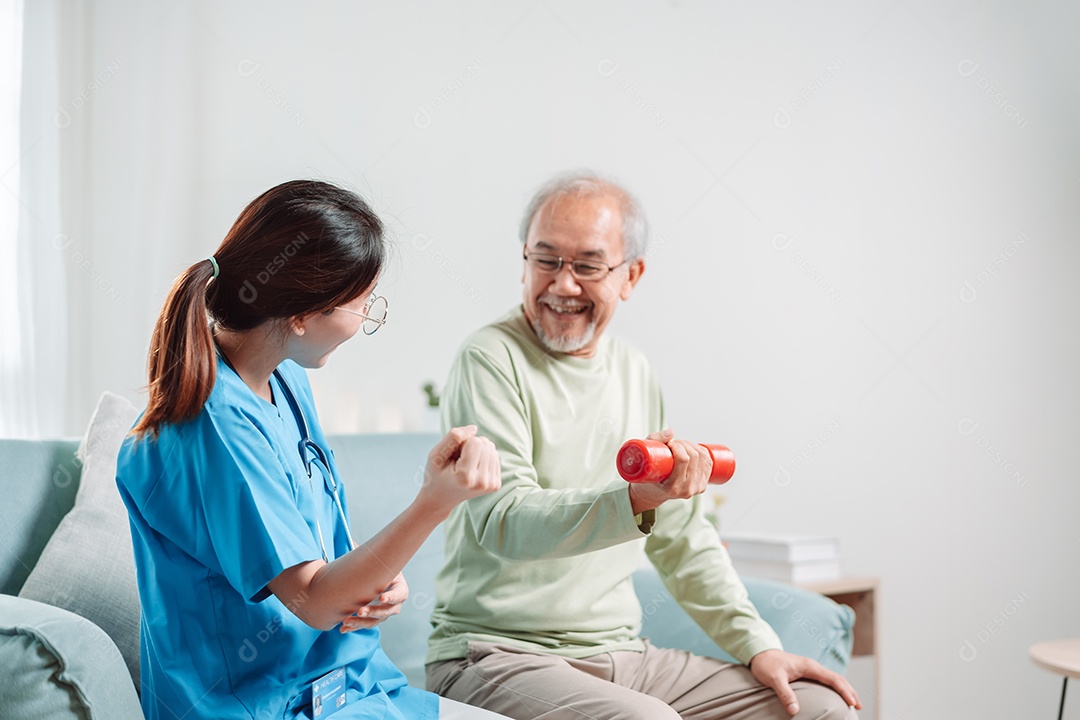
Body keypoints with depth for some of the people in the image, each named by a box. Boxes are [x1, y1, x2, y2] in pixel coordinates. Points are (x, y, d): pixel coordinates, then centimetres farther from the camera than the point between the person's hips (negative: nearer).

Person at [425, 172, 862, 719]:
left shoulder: (635, 372, 13)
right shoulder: (492, 359, -8)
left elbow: (682, 538, 18)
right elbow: (502, 522, -21)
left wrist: (758, 644, 9)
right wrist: (633, 501, -37)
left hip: (622, 654, 7)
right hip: (500, 655, -6)